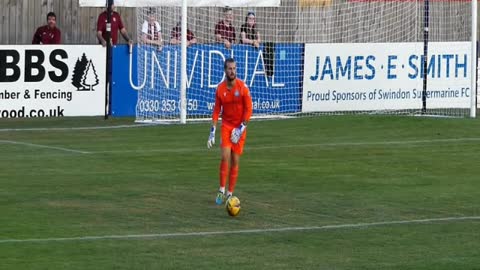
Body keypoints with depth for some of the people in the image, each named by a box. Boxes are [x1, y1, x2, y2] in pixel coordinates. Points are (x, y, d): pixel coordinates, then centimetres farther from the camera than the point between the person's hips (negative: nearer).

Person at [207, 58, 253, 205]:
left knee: (235, 161, 1)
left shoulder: (242, 87, -10)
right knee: (225, 156, -13)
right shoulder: (220, 88, -3)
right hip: (226, 125, 1)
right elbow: (216, 111, 3)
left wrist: (241, 128, -13)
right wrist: (212, 132, -1)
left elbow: (249, 109, -7)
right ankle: (221, 191, -5)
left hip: (239, 127, -1)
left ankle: (230, 194, 9)